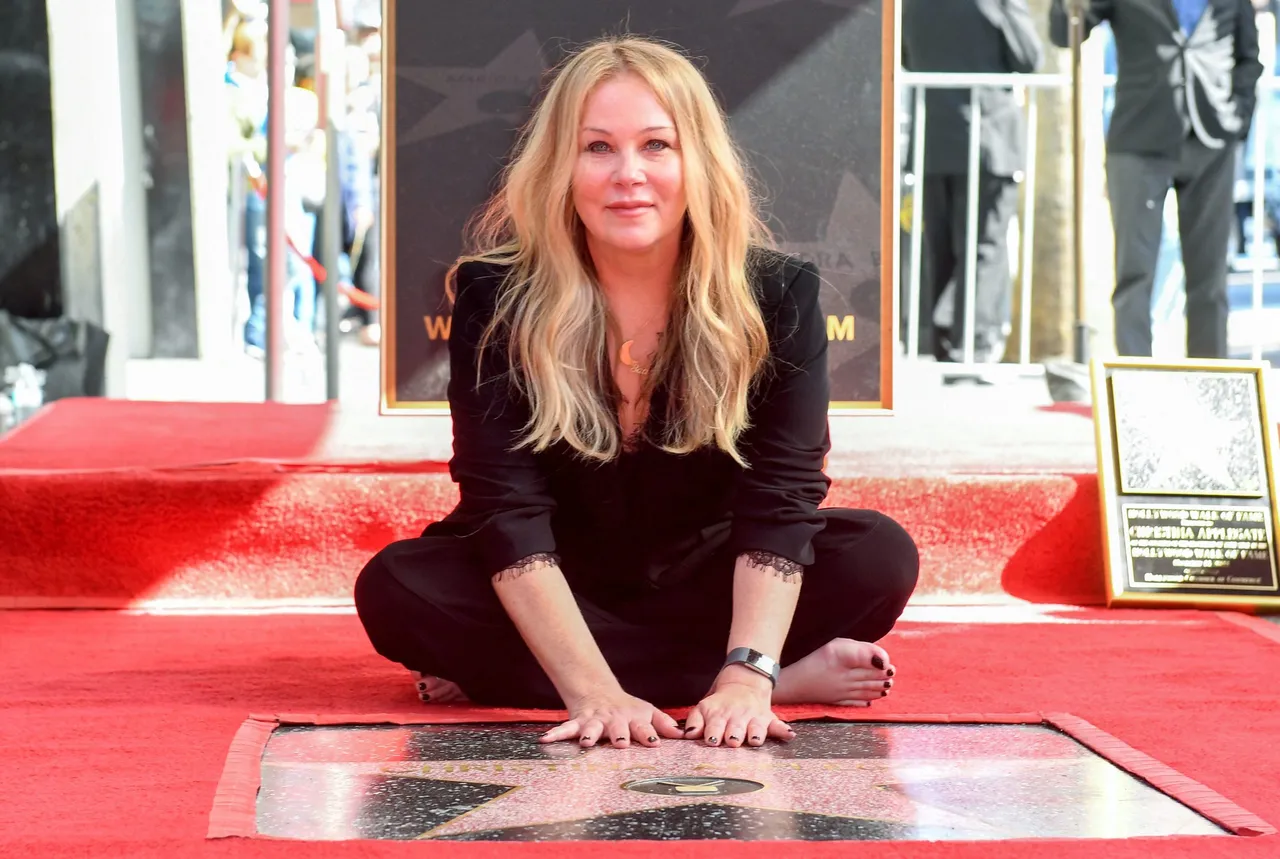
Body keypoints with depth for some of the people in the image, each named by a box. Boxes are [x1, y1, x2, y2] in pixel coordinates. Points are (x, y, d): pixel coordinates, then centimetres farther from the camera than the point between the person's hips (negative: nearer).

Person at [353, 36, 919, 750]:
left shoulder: (777, 296, -15)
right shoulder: (498, 295, -18)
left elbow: (780, 497, -23)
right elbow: (506, 508, -26)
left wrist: (746, 676, -39)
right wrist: (593, 690, -39)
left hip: (702, 578, 0)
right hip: (552, 596, 0)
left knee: (880, 556, -21)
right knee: (396, 588, -30)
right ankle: (791, 679, -29)